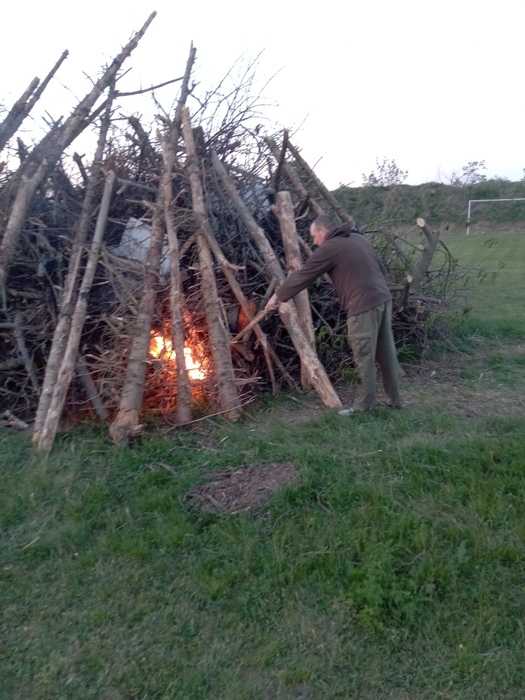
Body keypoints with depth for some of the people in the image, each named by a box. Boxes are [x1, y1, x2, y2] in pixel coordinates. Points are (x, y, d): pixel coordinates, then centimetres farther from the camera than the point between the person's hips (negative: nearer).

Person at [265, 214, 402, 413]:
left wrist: (278, 296, 8)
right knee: (386, 353, 15)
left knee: (364, 358, 0)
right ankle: (395, 400, 26)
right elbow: (381, 269, 23)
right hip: (383, 298, 9)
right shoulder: (359, 239, 19)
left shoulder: (329, 248, -5)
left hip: (364, 305, -9)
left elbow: (302, 276, -2)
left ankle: (364, 406, 9)